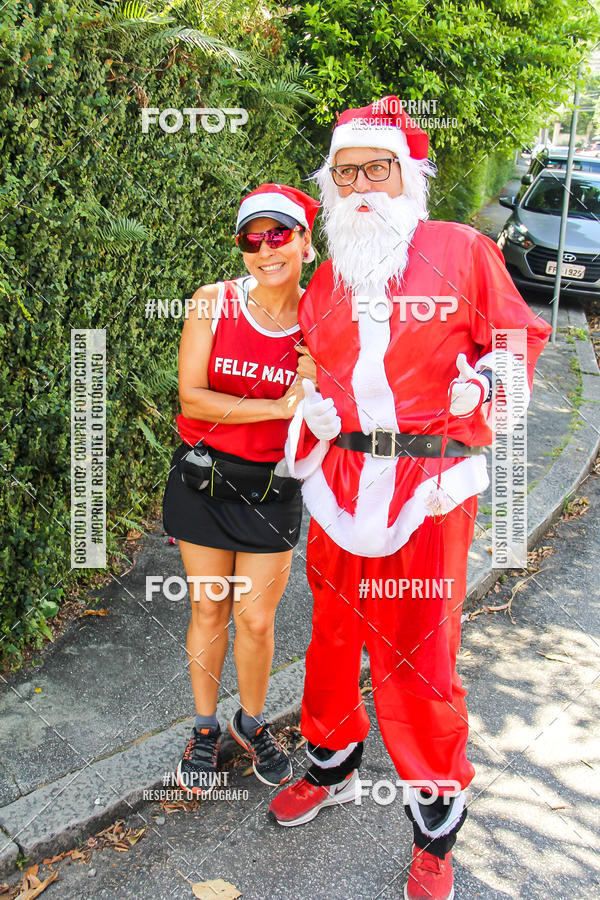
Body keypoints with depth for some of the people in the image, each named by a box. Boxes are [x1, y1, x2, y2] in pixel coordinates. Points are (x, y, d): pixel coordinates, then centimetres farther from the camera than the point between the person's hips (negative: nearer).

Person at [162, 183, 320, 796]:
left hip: (272, 488, 1)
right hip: (202, 480, 0)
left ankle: (251, 723, 37)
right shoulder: (214, 303, -8)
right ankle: (205, 729, 36)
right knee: (209, 610, 13)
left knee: (256, 618, 9)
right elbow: (191, 396, -13)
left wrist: (313, 388, -19)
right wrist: (276, 406, -18)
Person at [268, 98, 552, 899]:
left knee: (416, 658, 0)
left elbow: (520, 338, 5)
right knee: (333, 631, 17)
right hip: (340, 477, 5)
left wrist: (483, 383, -12)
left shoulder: (462, 251, -2)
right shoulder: (330, 275, 12)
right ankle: (331, 769, 44)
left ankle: (436, 832, 24)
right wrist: (313, 408, 4)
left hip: (428, 486, -5)